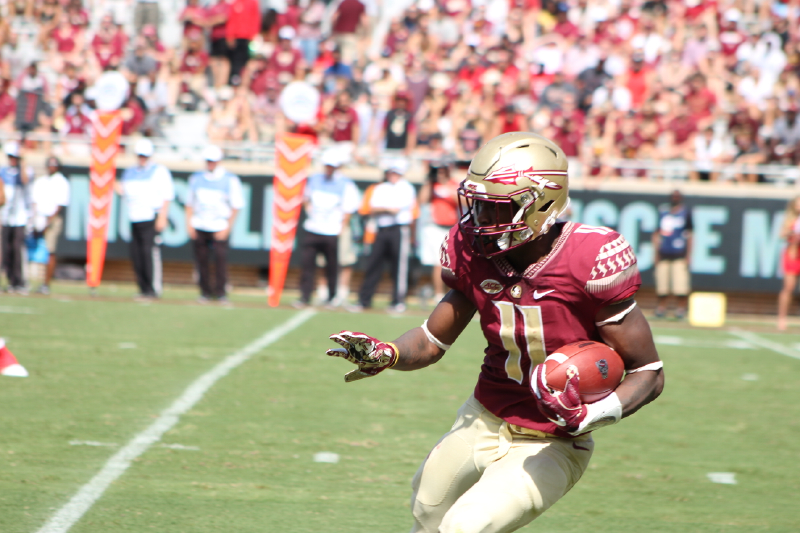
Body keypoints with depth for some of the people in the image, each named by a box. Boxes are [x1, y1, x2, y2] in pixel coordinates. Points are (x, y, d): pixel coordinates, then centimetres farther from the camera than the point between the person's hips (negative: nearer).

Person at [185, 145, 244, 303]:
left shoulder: (230, 180, 0)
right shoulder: (196, 178, 10)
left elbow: (236, 206, 1)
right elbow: (190, 203, 15)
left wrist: (227, 228, -6)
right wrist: (189, 224, 5)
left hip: (220, 229, -3)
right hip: (199, 228, 3)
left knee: (220, 258, -13)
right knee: (202, 260, 0)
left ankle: (221, 292, -6)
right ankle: (205, 292, 10)